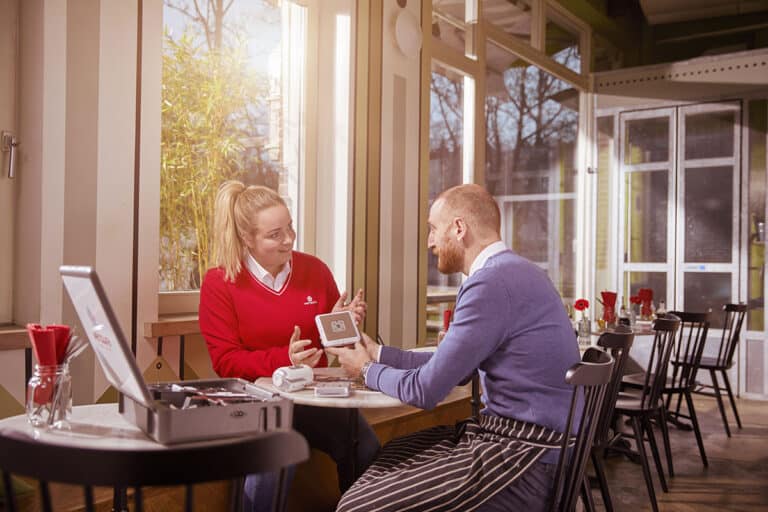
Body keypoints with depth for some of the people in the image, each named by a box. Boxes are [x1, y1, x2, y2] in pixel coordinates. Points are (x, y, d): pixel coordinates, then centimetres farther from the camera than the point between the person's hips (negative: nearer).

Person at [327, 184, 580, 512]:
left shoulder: (493, 283, -20)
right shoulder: (509, 271, 12)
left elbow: (425, 391, -16)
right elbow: (453, 368, 17)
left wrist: (367, 370, 3)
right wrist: (379, 354, 17)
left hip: (522, 454, -10)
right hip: (519, 437, 10)